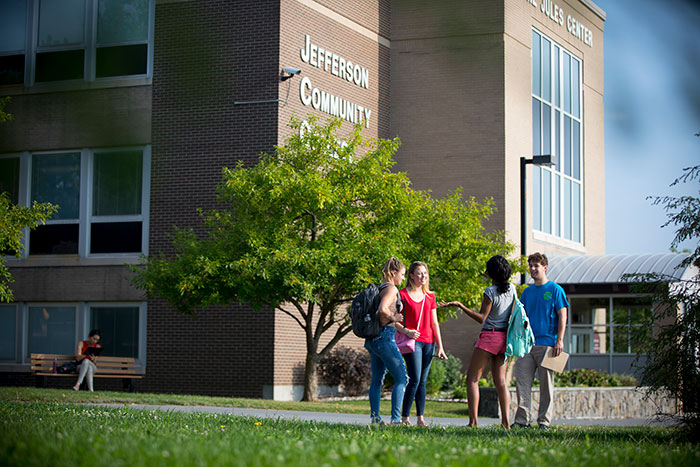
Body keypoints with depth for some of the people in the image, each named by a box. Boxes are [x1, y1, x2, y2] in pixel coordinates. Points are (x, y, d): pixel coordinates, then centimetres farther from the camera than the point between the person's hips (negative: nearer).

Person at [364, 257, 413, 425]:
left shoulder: (380, 289, 17)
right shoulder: (391, 288, -10)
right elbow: (383, 309, -27)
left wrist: (406, 331, 24)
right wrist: (394, 318, -9)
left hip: (373, 339, 9)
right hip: (384, 337, -9)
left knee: (377, 379, 12)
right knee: (401, 378, -6)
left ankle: (375, 417, 13)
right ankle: (396, 418, -12)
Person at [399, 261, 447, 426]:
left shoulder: (430, 296, 14)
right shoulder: (403, 294, -1)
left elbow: (434, 323, 16)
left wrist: (440, 346, 12)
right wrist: (407, 332, -19)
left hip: (428, 342, 5)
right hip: (412, 341, -5)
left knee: (422, 381, 5)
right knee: (415, 380, -13)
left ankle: (420, 418, 7)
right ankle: (404, 417, -6)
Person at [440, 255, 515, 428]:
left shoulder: (490, 292, -14)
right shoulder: (511, 288, 5)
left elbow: (481, 318, -13)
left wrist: (460, 305, -16)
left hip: (489, 336, -7)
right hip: (505, 337, 7)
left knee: (472, 378, -1)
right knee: (500, 380, 10)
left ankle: (473, 421, -9)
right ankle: (506, 421, 1)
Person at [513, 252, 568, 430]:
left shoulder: (555, 289, 0)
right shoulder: (527, 292, 15)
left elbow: (562, 316, -3)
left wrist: (559, 340, -12)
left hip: (547, 344, -5)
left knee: (546, 383, 1)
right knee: (522, 381, -3)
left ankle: (544, 420, 6)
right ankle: (522, 419, -2)